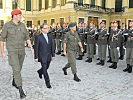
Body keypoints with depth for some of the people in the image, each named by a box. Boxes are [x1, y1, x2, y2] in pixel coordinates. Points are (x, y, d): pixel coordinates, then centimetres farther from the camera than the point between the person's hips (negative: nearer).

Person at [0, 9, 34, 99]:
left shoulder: (22, 25, 4)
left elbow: (27, 37, 8)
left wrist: (31, 47, -2)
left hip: (21, 50, 5)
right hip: (12, 50, -5)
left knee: (19, 68, 17)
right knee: (16, 69, -13)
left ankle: (14, 82, 42)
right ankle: (21, 90, -9)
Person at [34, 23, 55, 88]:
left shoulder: (50, 36, 7)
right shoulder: (38, 37, -10)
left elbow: (51, 46, 11)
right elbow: (36, 48, -8)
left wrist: (53, 55, 10)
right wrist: (36, 57, -9)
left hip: (48, 56, 6)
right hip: (42, 56, -5)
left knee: (46, 67, 17)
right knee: (44, 69, -4)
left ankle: (40, 72, 49)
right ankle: (47, 83, 5)